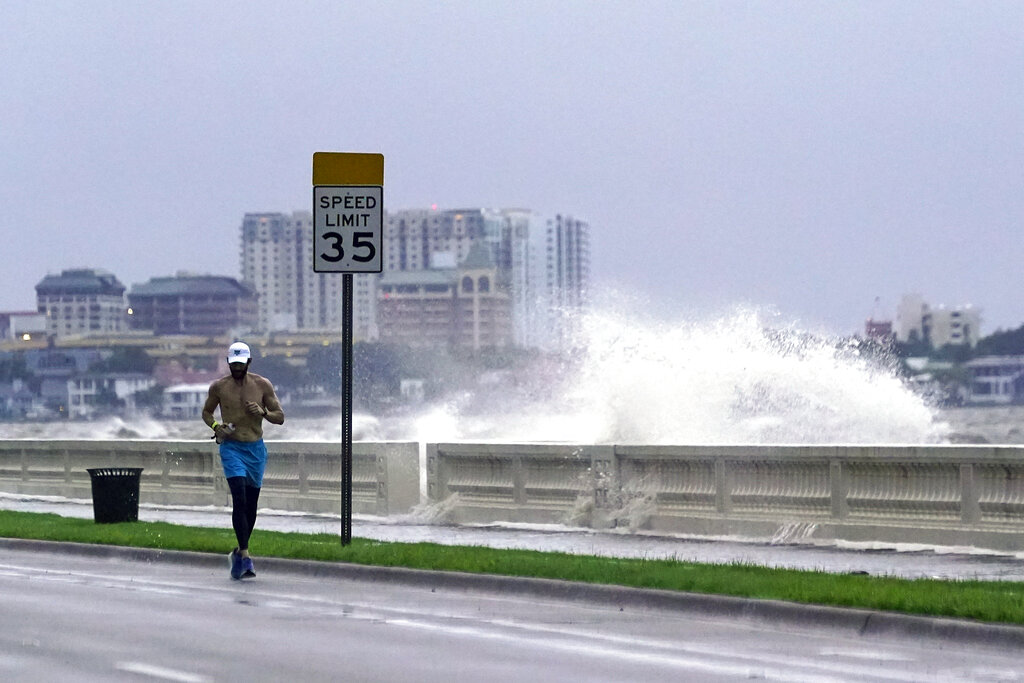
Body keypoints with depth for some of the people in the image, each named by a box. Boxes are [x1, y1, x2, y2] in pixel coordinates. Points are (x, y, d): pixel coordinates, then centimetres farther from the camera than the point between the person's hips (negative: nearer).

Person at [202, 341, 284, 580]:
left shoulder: (263, 385, 2)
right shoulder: (218, 387, 1)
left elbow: (280, 417, 6)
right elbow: (206, 411, 15)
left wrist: (263, 412, -15)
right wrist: (215, 426, -6)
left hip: (256, 448, 2)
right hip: (231, 447, -2)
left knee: (251, 504, 8)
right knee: (239, 499, -18)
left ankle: (239, 552, 25)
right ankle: (245, 555, -20)